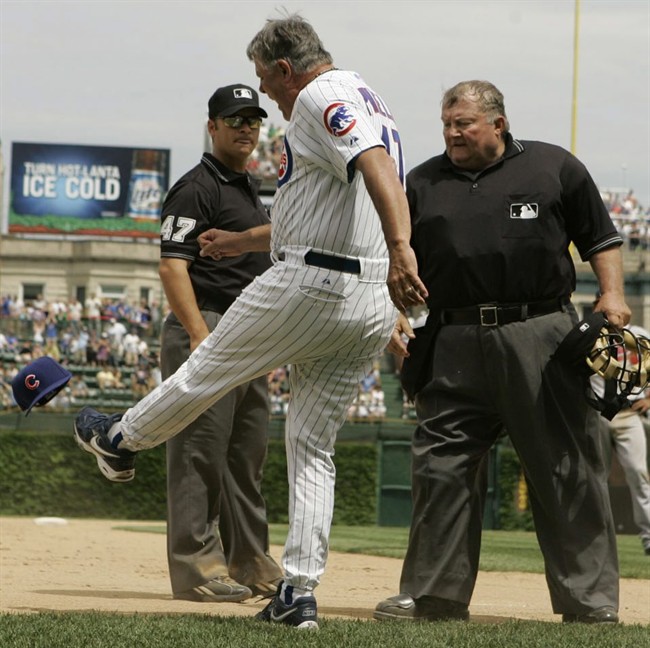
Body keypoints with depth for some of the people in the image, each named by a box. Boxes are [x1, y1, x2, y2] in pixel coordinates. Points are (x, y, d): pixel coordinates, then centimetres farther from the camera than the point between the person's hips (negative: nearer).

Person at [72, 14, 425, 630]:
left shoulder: (320, 97, -8)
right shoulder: (370, 104, 23)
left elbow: (376, 163, -28)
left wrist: (400, 248, -42)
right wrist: (244, 241, 43)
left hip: (309, 290, -9)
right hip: (374, 305, 9)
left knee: (207, 369, 16)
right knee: (313, 447, 10)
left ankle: (121, 441, 38)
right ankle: (298, 593, 5)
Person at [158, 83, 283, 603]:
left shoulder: (250, 191, 21)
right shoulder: (197, 189, -8)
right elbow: (173, 265, -16)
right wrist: (200, 336, -24)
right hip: (207, 330, -9)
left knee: (247, 457, 13)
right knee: (202, 452, -9)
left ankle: (251, 565, 19)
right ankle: (197, 567, -9)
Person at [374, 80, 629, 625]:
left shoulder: (555, 168, 7)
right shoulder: (423, 183, 15)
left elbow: (600, 238, 10)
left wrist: (612, 294, -4)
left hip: (541, 339, -3)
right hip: (454, 348, 3)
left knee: (566, 468, -2)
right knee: (442, 467, 1)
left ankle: (589, 599, 3)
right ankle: (433, 594, 10)